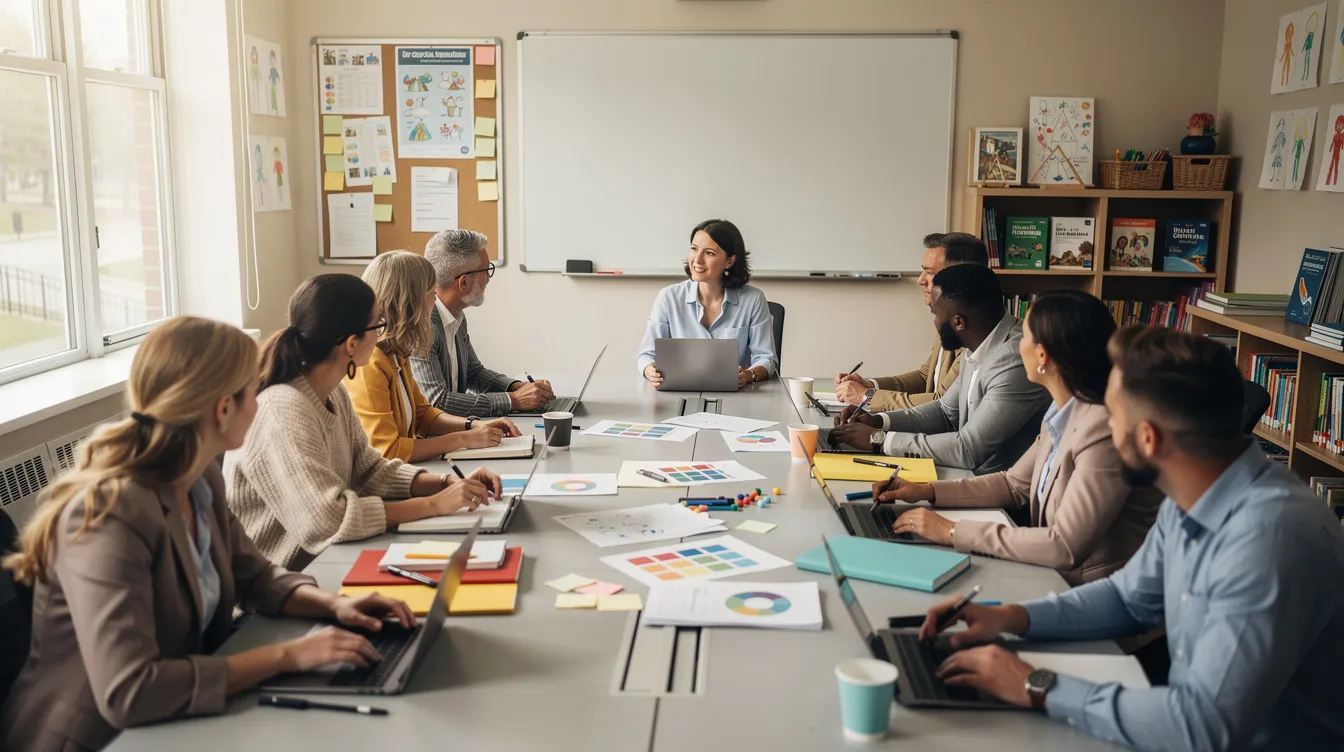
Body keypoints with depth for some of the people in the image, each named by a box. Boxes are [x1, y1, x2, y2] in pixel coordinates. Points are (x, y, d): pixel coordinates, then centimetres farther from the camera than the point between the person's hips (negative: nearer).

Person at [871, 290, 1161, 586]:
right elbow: (1015, 484, 15)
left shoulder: (1104, 429, -25)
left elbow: (1066, 547, -27)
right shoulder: (1062, 413, 3)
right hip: (1056, 578, 7)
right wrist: (927, 491, 5)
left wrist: (954, 532, -22)